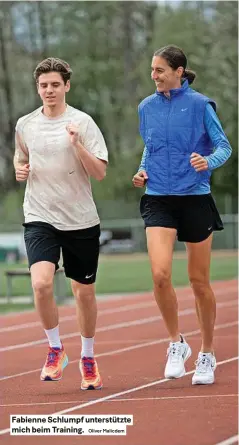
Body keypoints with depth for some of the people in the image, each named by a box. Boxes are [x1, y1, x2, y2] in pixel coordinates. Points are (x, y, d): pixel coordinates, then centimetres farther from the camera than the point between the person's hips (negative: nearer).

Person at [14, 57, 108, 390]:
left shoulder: (82, 122, -5)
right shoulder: (25, 125, 4)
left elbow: (100, 173, -9)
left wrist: (77, 145, -23)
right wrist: (19, 169, 2)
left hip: (81, 220, -1)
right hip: (40, 218, 1)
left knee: (84, 291, 9)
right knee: (41, 283, -21)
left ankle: (88, 358, 29)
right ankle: (55, 350, -1)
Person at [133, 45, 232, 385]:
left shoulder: (200, 105, -5)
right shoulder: (147, 108, 7)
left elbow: (224, 146, -5)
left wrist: (208, 161, -25)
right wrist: (143, 172, 3)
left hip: (195, 200, -3)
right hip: (158, 201, 3)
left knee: (199, 281, 6)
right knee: (160, 274, -17)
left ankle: (207, 354, 22)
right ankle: (176, 343, 4)